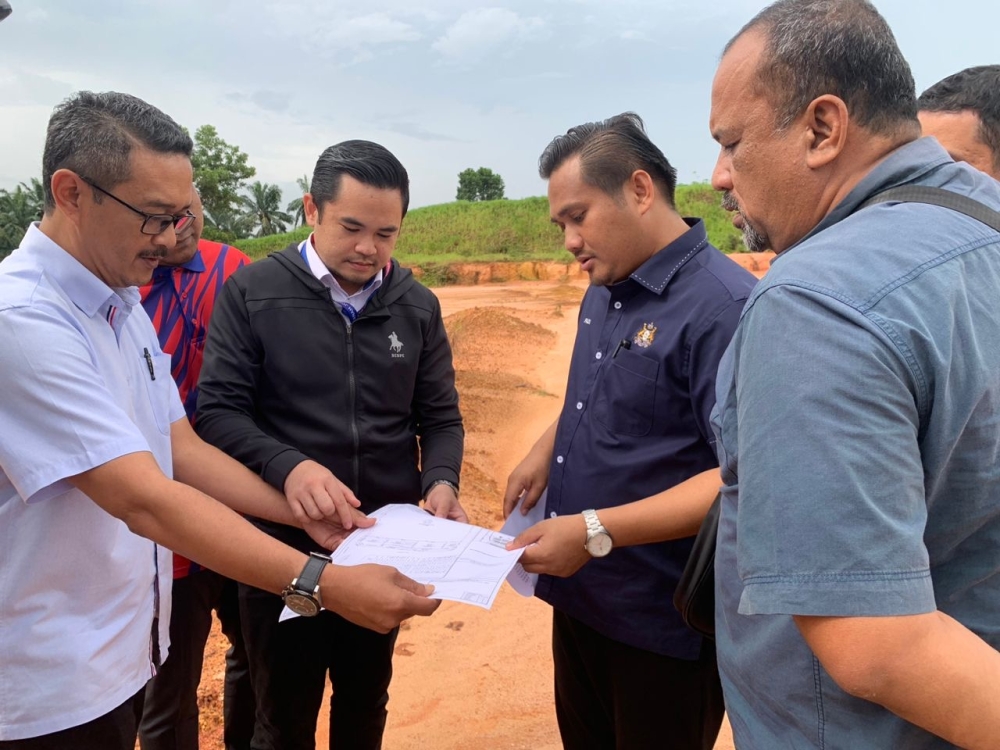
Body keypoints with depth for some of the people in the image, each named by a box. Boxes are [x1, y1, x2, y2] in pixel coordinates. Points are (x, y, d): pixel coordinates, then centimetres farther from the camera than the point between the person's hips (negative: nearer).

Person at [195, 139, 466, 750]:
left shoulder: (418, 306, 1)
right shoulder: (253, 292, -8)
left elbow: (440, 418, 4)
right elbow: (219, 411, -10)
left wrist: (441, 481, -15)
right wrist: (287, 466, -27)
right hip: (284, 545, -2)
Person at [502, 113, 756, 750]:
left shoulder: (726, 306, -22)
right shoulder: (603, 293, 5)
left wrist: (597, 530, -27)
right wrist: (547, 449, 2)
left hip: (664, 625, -8)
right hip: (579, 598, 8)